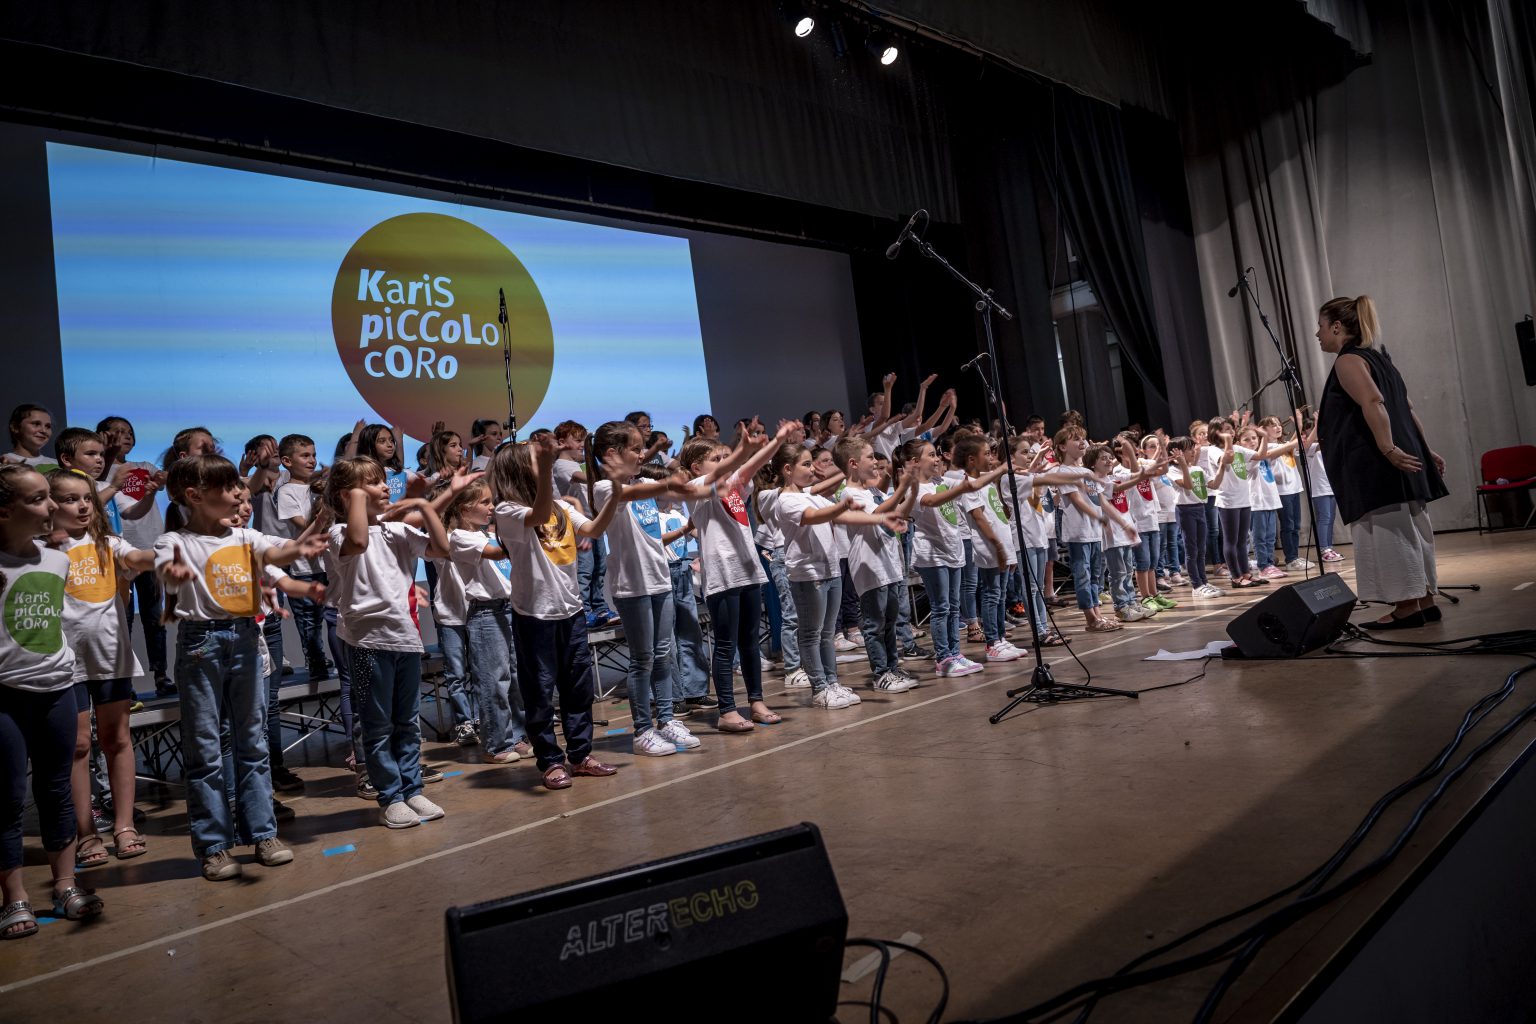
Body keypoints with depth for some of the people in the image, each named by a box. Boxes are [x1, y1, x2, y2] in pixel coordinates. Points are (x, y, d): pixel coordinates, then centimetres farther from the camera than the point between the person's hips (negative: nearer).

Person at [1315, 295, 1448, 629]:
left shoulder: (1348, 361, -8)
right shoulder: (1376, 357, 21)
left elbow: (1373, 403, -23)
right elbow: (1407, 407, 20)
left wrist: (1388, 449, -27)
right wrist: (1424, 450, 20)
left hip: (1375, 466, -10)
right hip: (1402, 461, 10)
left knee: (1387, 533, -6)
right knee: (1407, 530, 11)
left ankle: (1407, 607, -3)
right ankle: (1424, 601, 16)